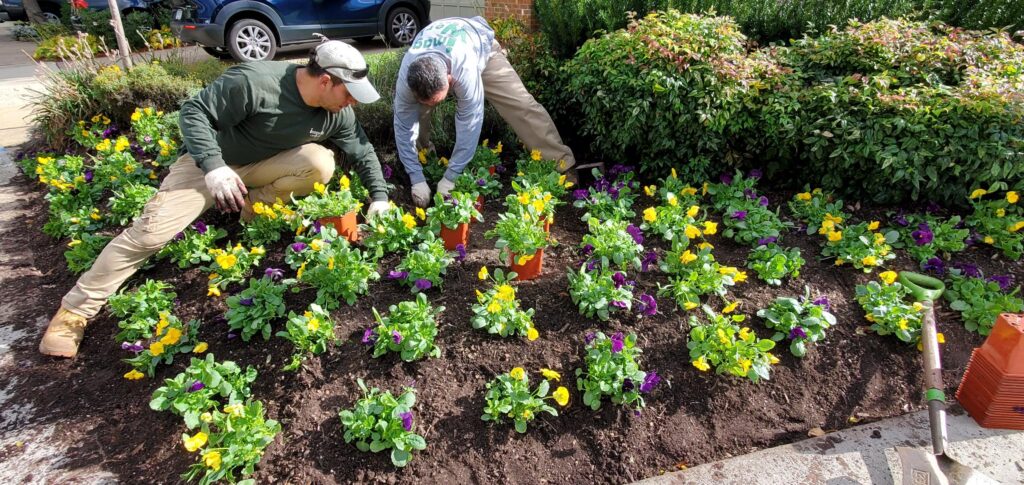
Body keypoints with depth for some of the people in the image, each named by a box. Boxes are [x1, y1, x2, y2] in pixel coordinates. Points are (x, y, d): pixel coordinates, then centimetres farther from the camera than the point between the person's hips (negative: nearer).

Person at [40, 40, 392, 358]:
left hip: (262, 167, 5)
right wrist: (214, 166, -35)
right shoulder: (255, 81, -30)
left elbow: (363, 152, 1)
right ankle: (76, 309, -2)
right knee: (151, 230, -17)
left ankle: (254, 206, -2)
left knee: (321, 164, -22)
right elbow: (194, 111, -24)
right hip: (210, 161, -4)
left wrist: (379, 197, -7)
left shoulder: (338, 113, -12)